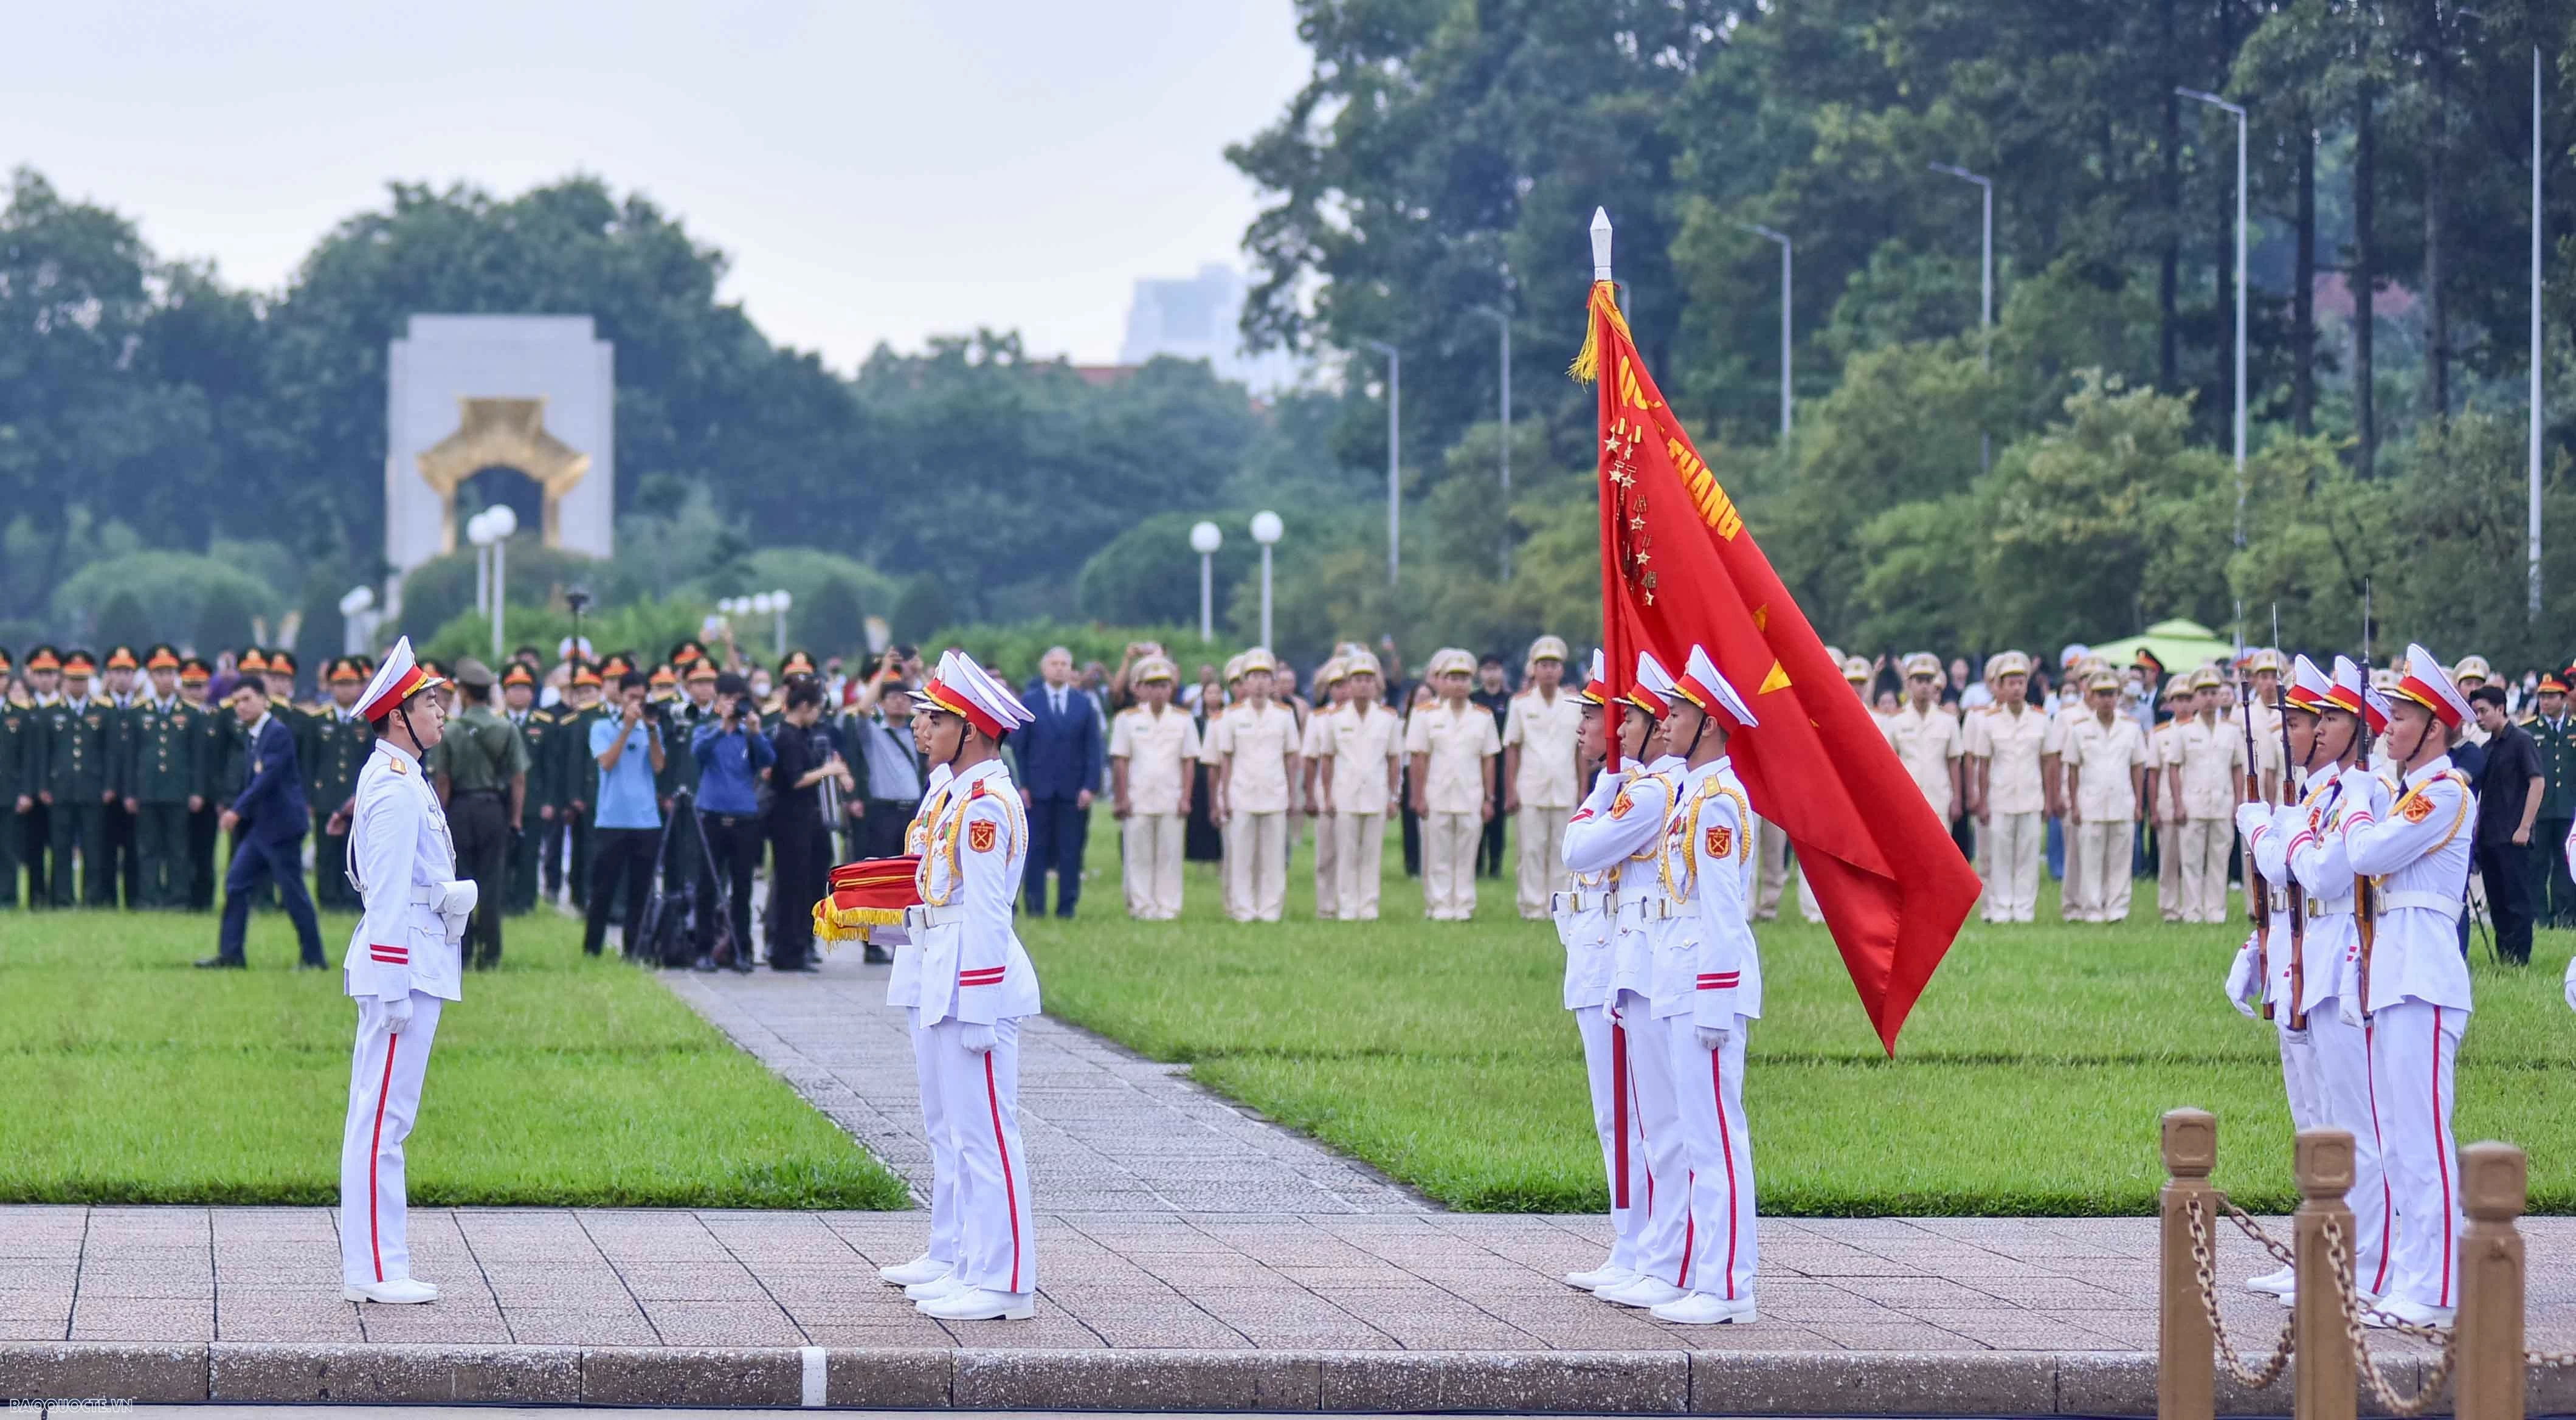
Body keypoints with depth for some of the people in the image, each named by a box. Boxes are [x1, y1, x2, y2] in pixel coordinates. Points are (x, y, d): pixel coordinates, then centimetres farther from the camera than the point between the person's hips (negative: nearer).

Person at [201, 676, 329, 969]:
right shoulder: (250, 734, 13)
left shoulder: (278, 733, -15)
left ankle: (313, 957, 4)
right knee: (236, 882, 6)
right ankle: (230, 953, 9)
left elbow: (268, 777, -23)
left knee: (293, 891, -4)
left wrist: (238, 810, -25)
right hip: (260, 825, 9)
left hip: (281, 824, -9)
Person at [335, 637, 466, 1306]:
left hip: (418, 961, 11)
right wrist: (395, 989, -21)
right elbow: (386, 895, -19)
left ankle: (378, 1266, 17)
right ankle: (372, 1270, -7)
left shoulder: (397, 779, 17)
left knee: (383, 1117, 12)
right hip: (404, 963, -11)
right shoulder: (396, 788, -15)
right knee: (383, 1117, -8)